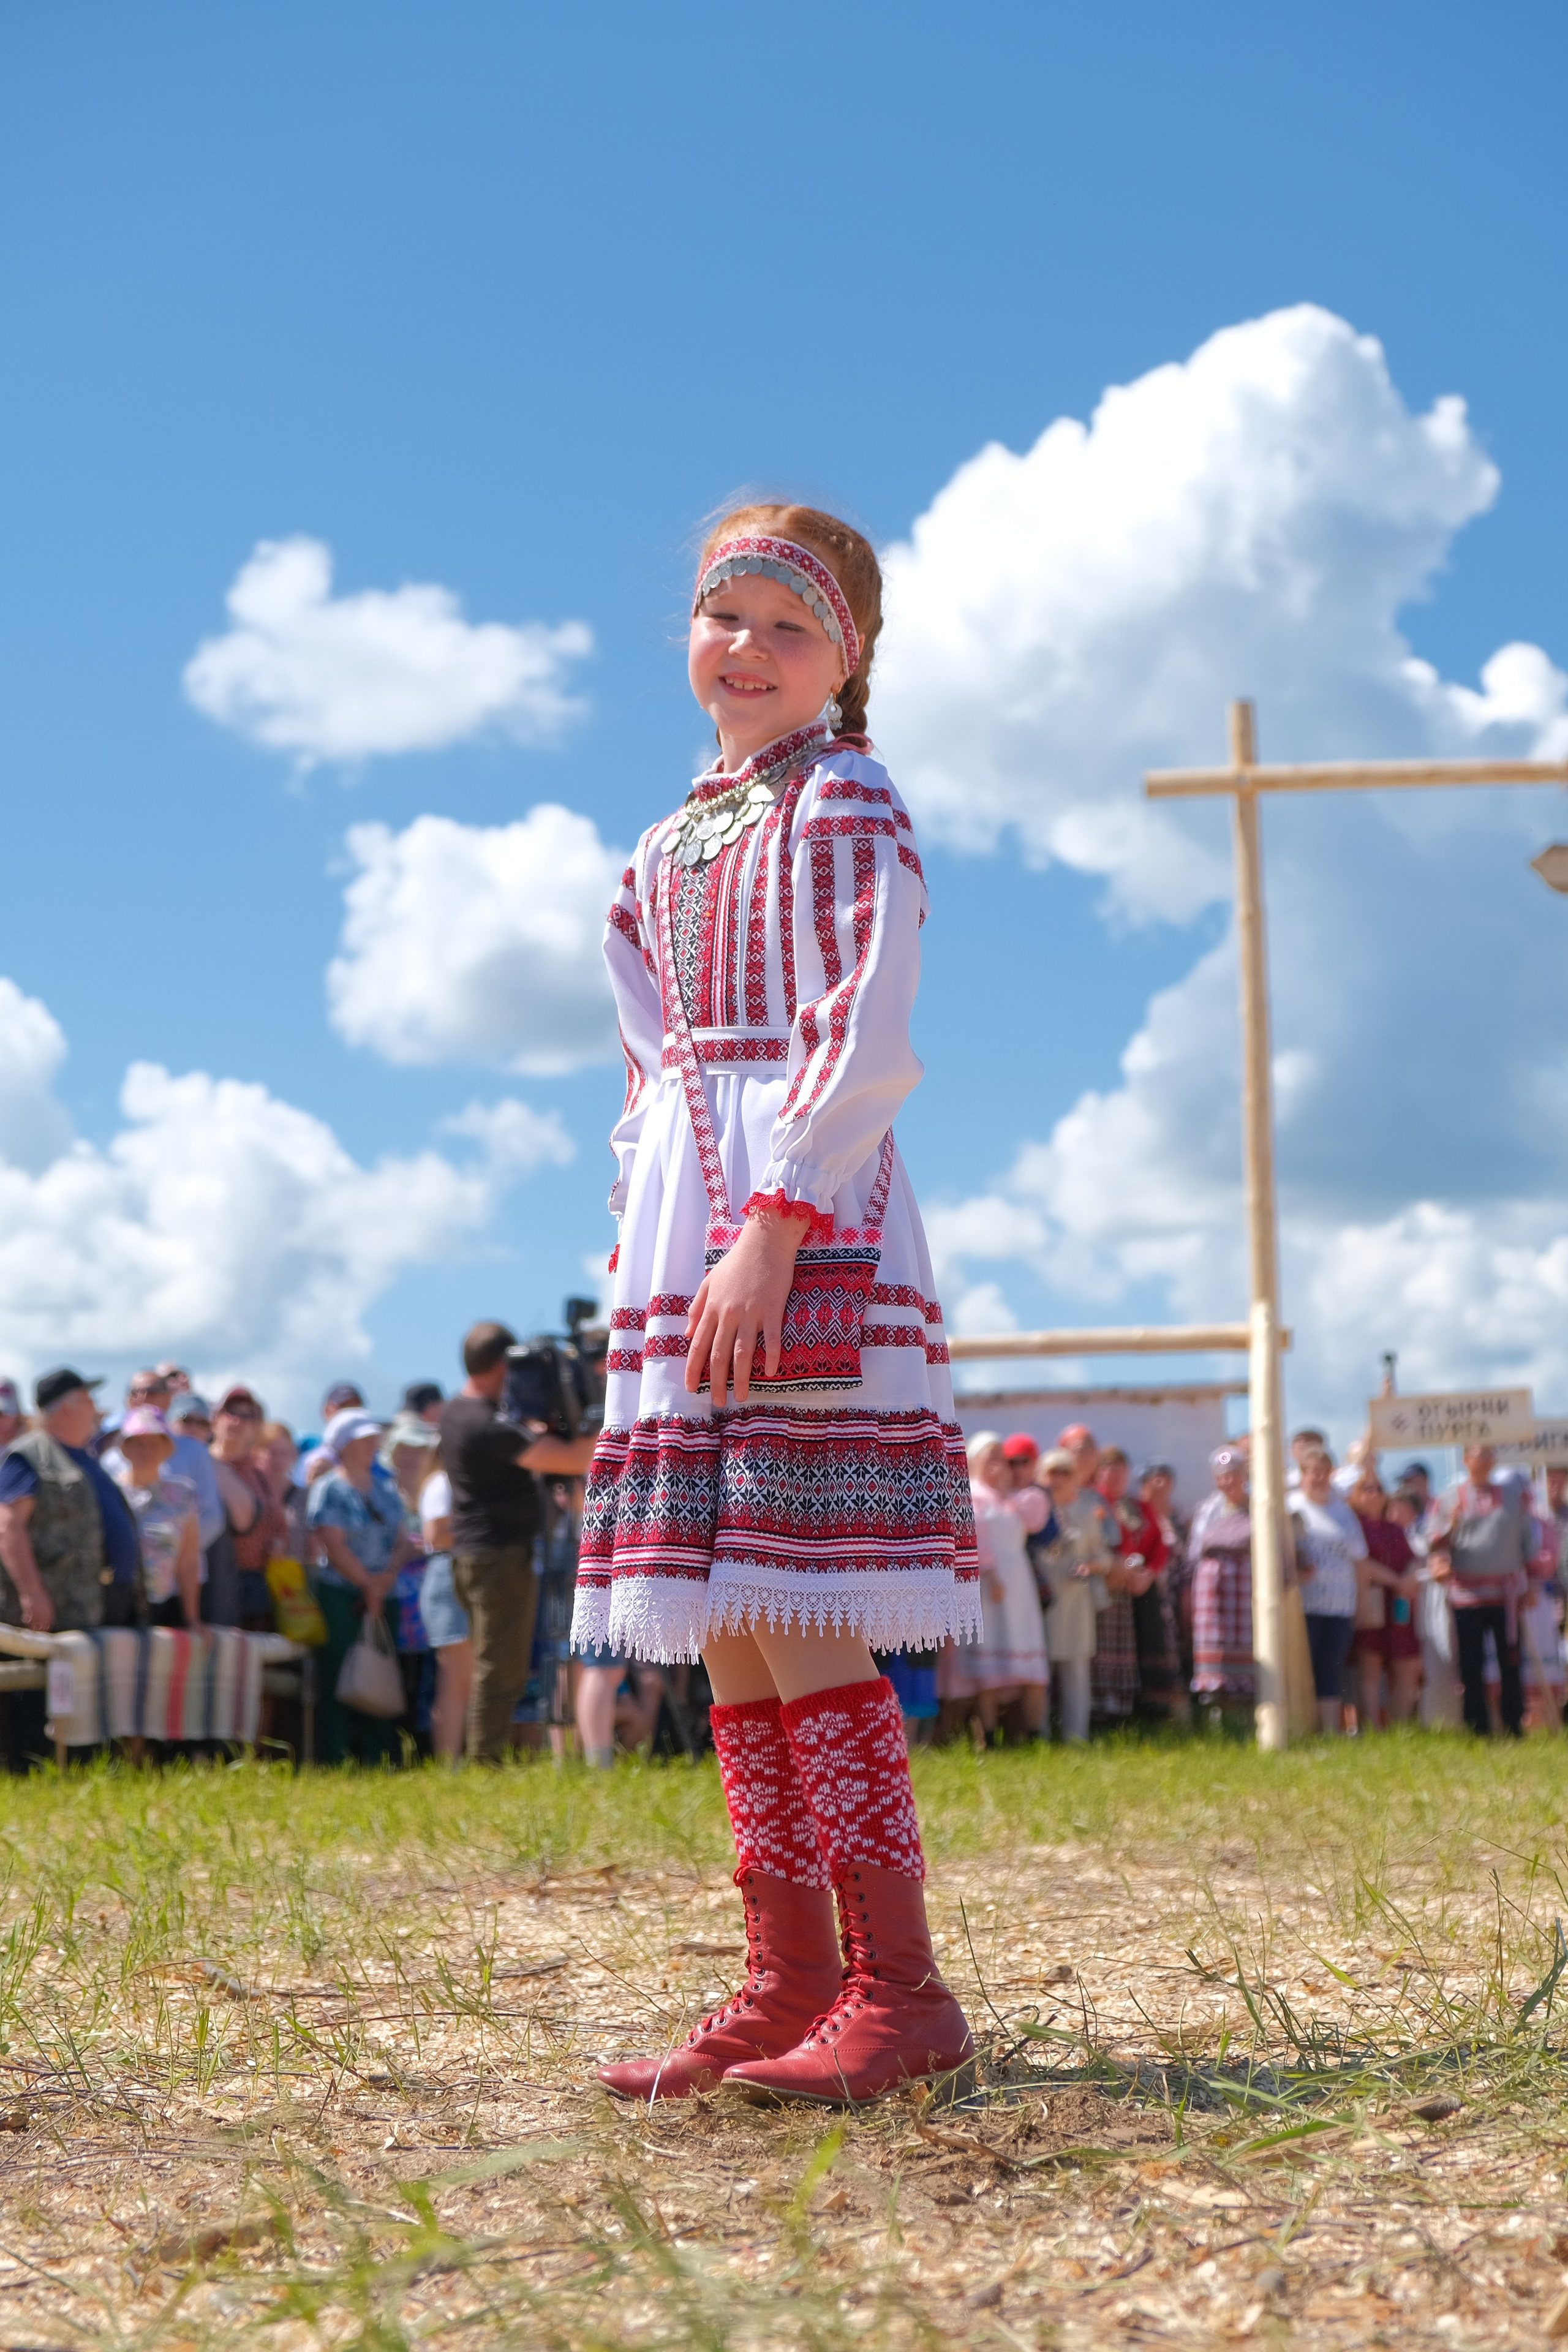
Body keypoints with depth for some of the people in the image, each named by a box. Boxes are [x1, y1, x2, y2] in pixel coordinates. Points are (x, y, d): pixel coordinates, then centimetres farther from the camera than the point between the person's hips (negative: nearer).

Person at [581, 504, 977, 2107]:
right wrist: (644, 1237, 12)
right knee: (730, 1626, 7)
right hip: (683, 1235, 8)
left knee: (795, 1613, -13)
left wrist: (773, 1226, -22)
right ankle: (789, 1983, 14)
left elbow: (863, 1041, -14)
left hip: (811, 1222, -8)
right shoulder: (670, 846, 22)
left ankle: (901, 1991, -8)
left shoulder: (845, 806, -2)